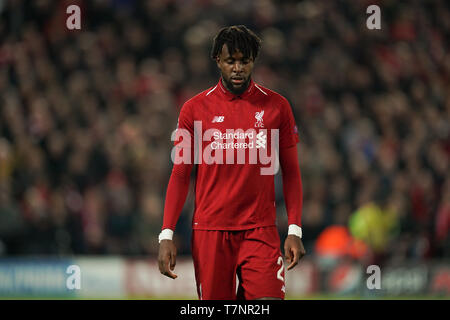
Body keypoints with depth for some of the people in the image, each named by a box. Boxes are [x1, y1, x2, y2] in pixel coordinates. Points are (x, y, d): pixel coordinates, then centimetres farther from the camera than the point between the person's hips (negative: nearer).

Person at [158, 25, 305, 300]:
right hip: (209, 231, 0)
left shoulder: (277, 106, 5)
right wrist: (167, 235, -3)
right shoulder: (195, 109, 4)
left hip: (261, 231, 0)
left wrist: (295, 230, -2)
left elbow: (291, 172, 8)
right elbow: (180, 175, 5)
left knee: (268, 299, -16)